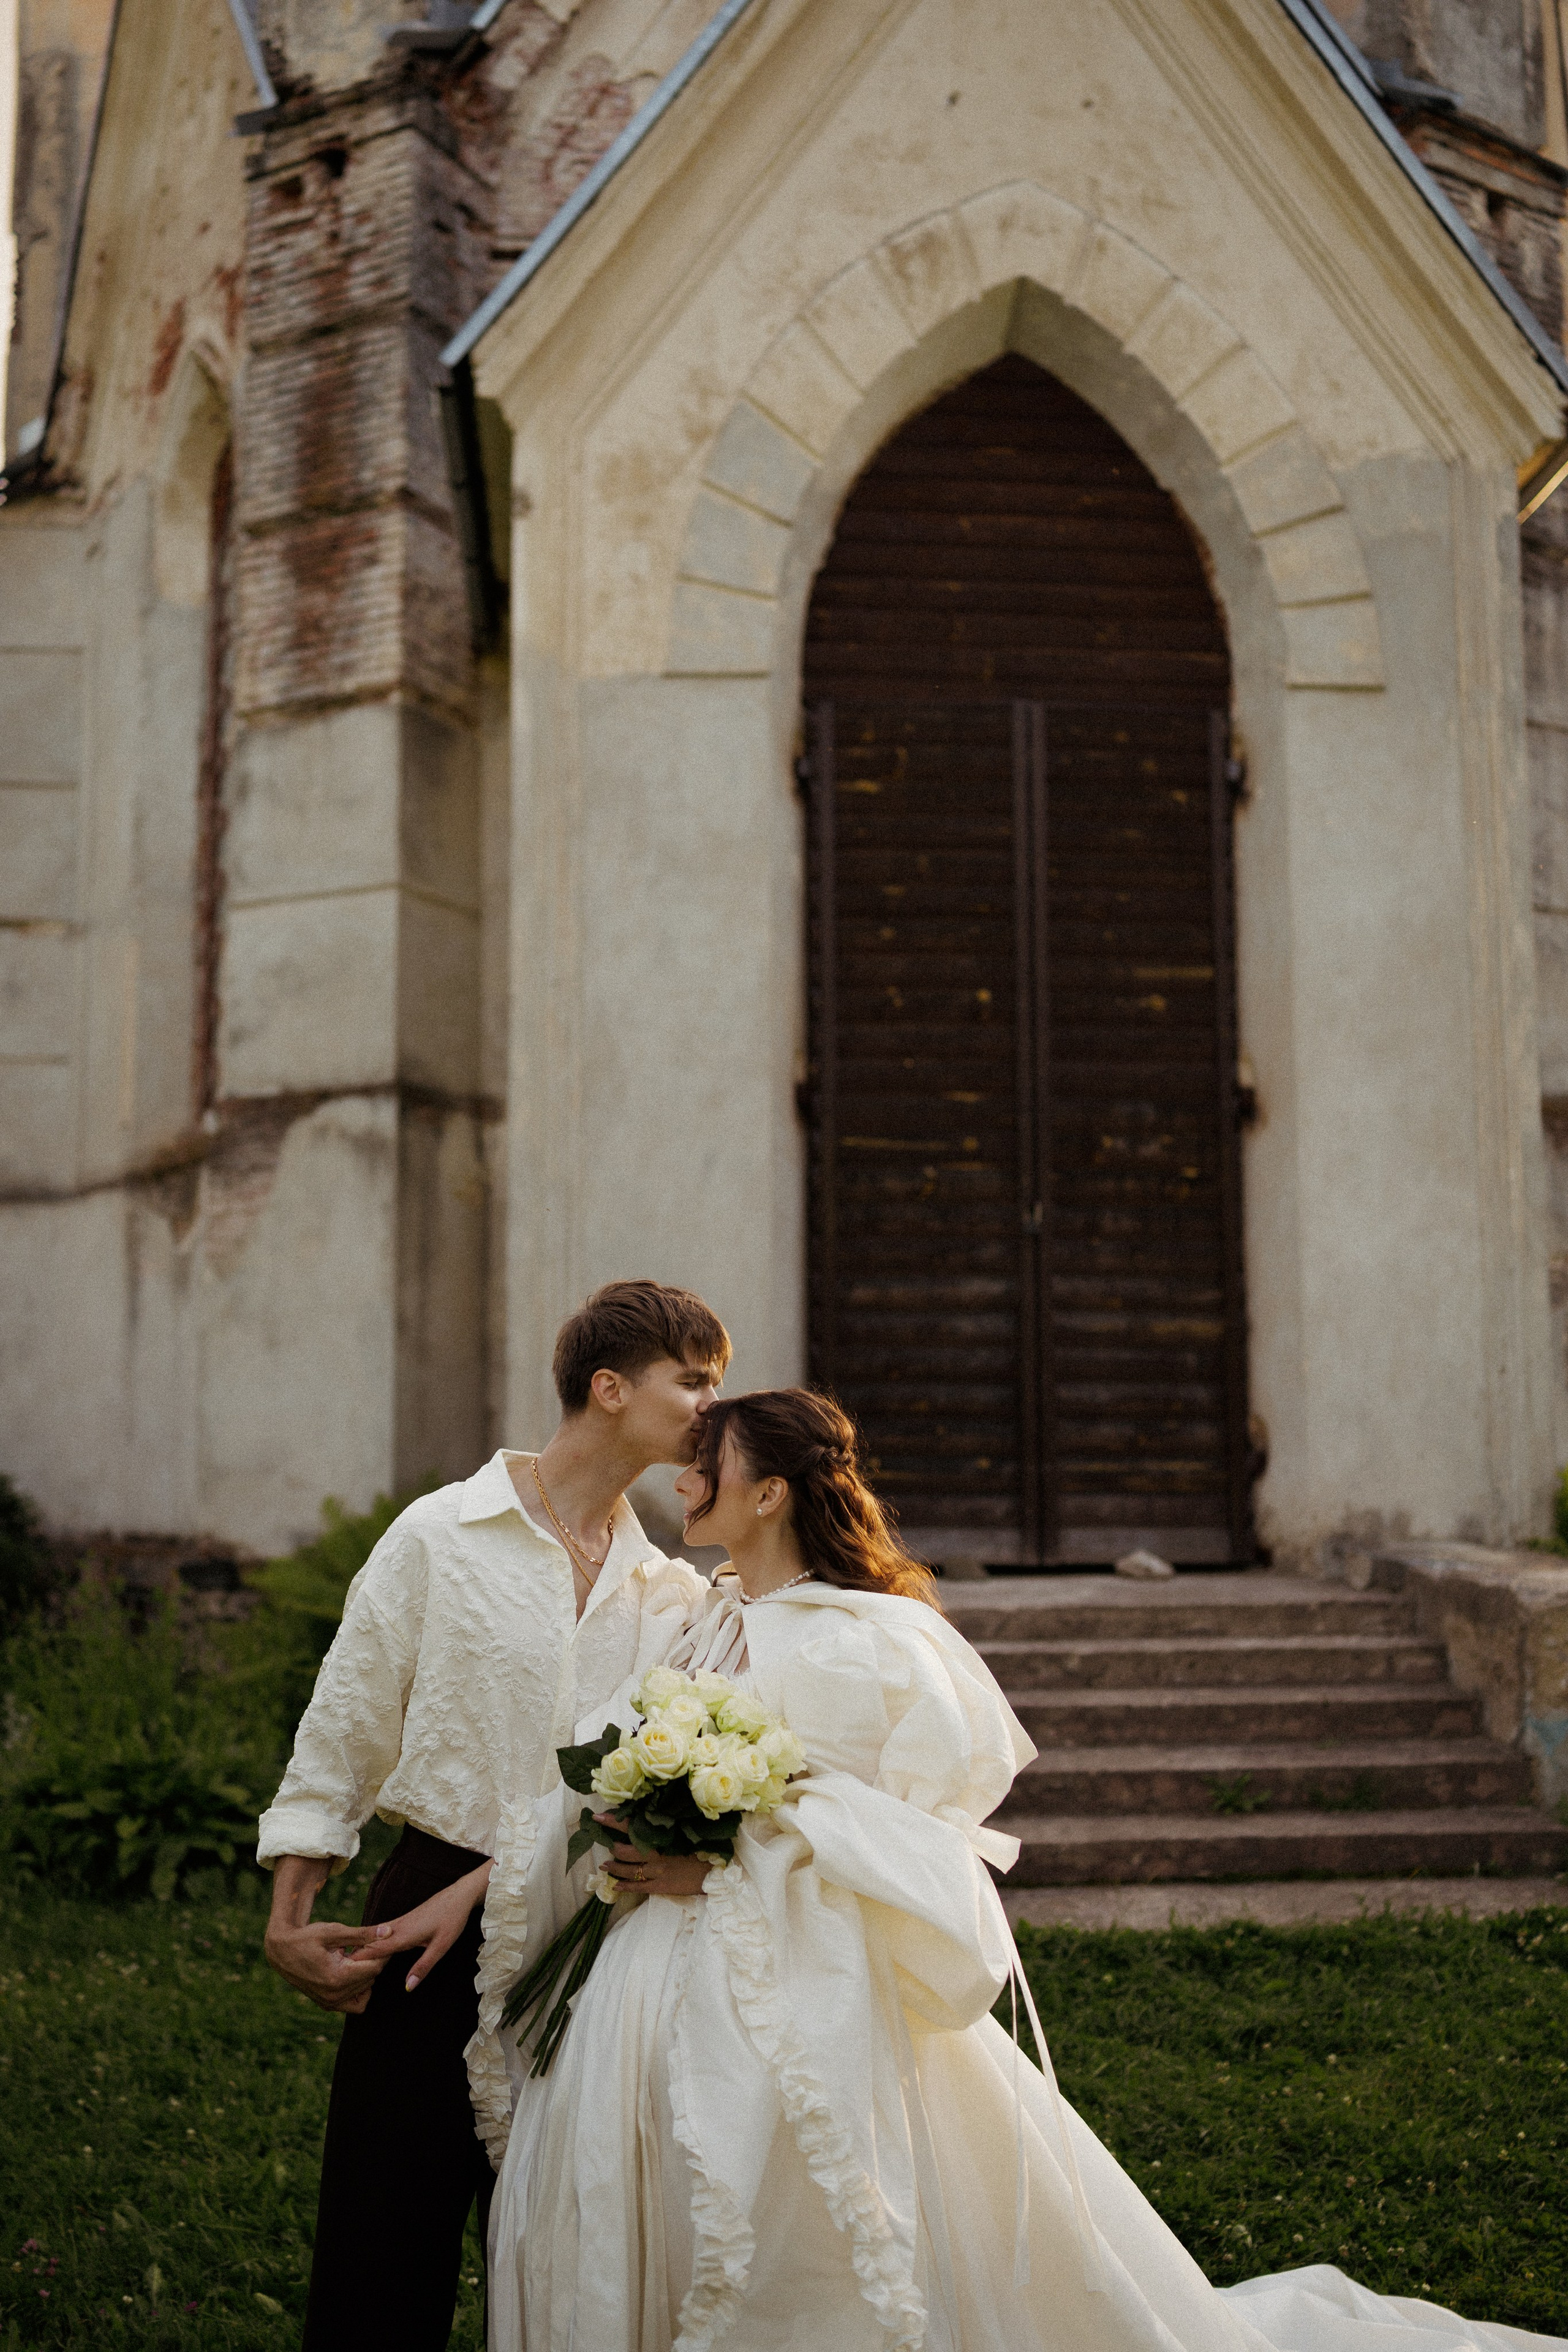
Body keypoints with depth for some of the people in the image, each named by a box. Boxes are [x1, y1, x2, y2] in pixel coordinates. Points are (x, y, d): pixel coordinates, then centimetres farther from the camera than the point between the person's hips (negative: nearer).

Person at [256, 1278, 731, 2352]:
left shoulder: (674, 1595, 7)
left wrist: (478, 1889, -12)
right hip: (430, 1926, -3)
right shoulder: (440, 1537, -3)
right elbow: (344, 1730, -1)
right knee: (387, 2238, 3)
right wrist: (288, 1920, -4)